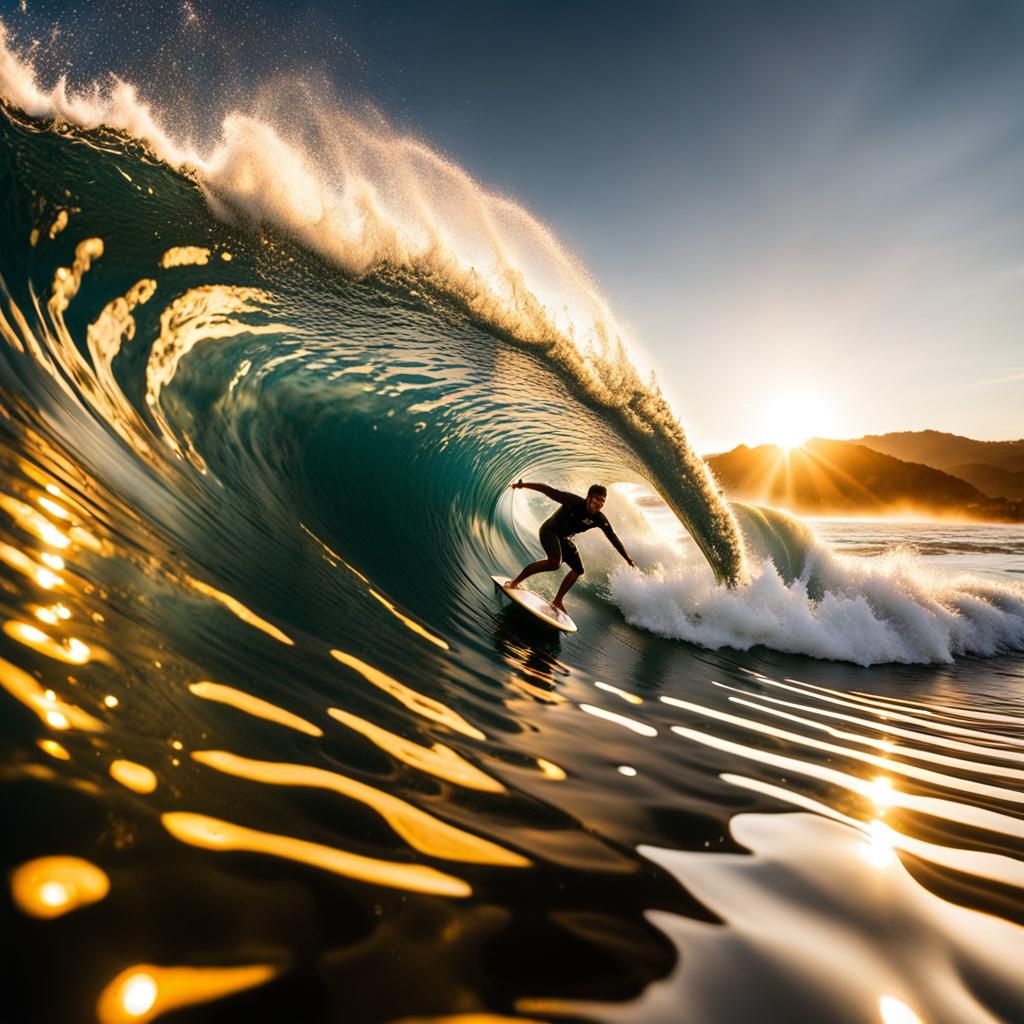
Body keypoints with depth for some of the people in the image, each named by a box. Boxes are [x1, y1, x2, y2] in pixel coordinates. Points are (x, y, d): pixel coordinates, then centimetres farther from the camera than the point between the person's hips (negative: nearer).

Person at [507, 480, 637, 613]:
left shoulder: (600, 520, -16)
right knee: (554, 562, -30)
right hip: (549, 531, -7)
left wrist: (629, 560, -4)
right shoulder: (573, 501, -30)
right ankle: (515, 581, -21)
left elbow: (614, 539, -7)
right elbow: (549, 490, -30)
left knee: (578, 570, 5)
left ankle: (557, 601, 18)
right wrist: (522, 485, -35)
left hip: (565, 538, 7)